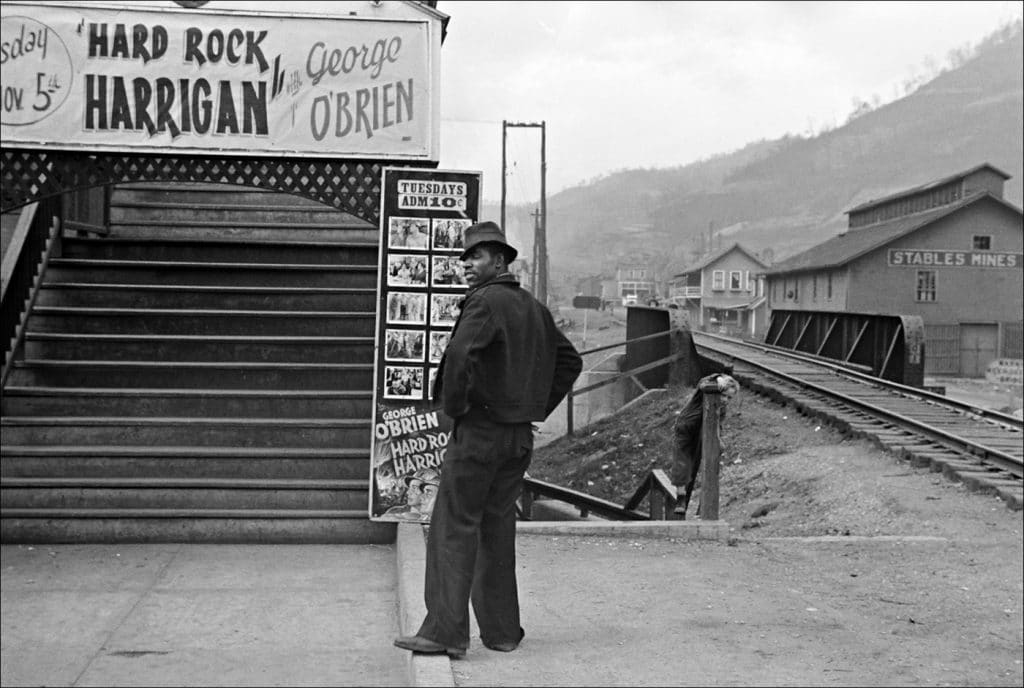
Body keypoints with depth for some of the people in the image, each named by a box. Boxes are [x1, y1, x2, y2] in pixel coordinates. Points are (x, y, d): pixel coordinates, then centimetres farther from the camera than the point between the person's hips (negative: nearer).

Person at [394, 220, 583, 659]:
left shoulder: (487, 301, -12)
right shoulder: (534, 309, 13)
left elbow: (459, 353, -28)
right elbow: (570, 360, 22)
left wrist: (454, 406, -14)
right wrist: (538, 407, 19)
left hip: (480, 429, -8)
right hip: (520, 437, 8)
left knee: (454, 529, -4)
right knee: (497, 529, 14)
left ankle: (444, 631, -5)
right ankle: (502, 631, 18)